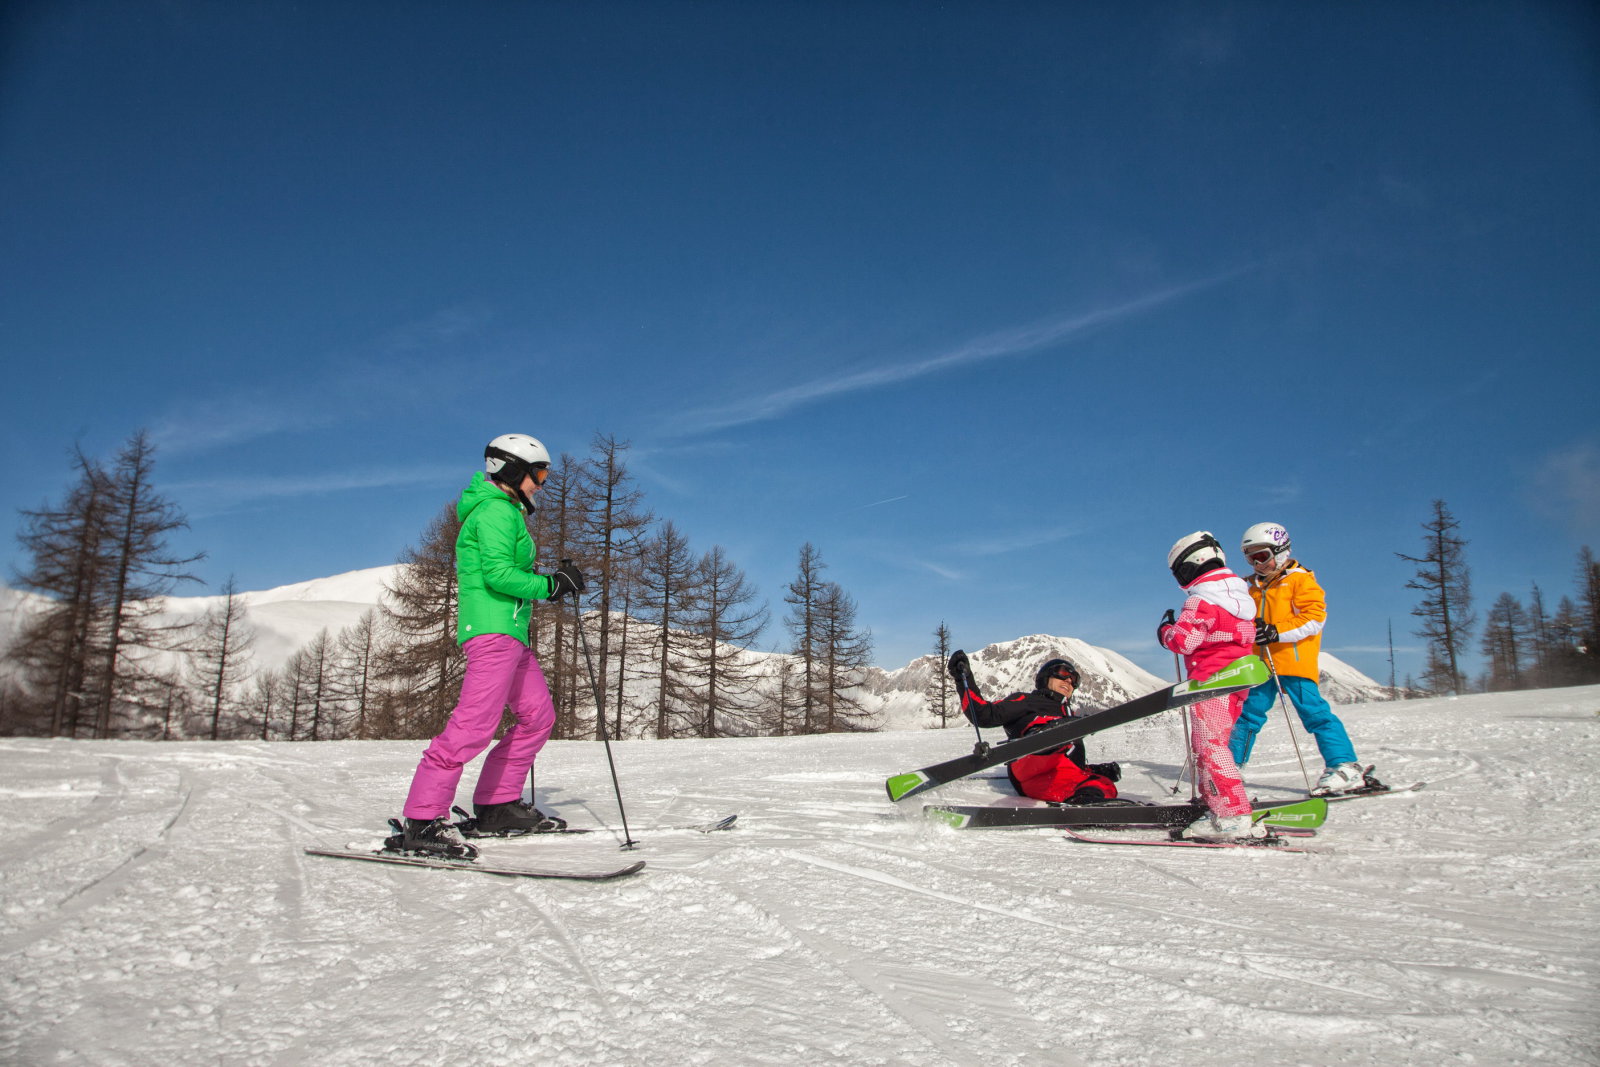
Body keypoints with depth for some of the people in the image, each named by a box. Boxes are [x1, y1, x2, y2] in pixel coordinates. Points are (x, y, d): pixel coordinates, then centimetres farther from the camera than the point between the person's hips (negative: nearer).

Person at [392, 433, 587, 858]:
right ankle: (422, 821, -18)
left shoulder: (504, 512, 24)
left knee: (538, 715, 11)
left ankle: (497, 806, 15)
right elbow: (497, 573, -19)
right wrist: (551, 585, -10)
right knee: (475, 724, -18)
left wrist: (556, 579, 17)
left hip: (510, 632, 11)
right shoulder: (497, 510, -8)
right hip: (493, 628, -11)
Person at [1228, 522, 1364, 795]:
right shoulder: (1254, 587, 19)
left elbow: (1315, 617, -12)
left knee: (1314, 712, -10)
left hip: (1294, 660, -7)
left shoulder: (1300, 580, -2)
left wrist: (1277, 631, -21)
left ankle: (1345, 768, -6)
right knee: (1248, 712, 7)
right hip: (1261, 663, 7)